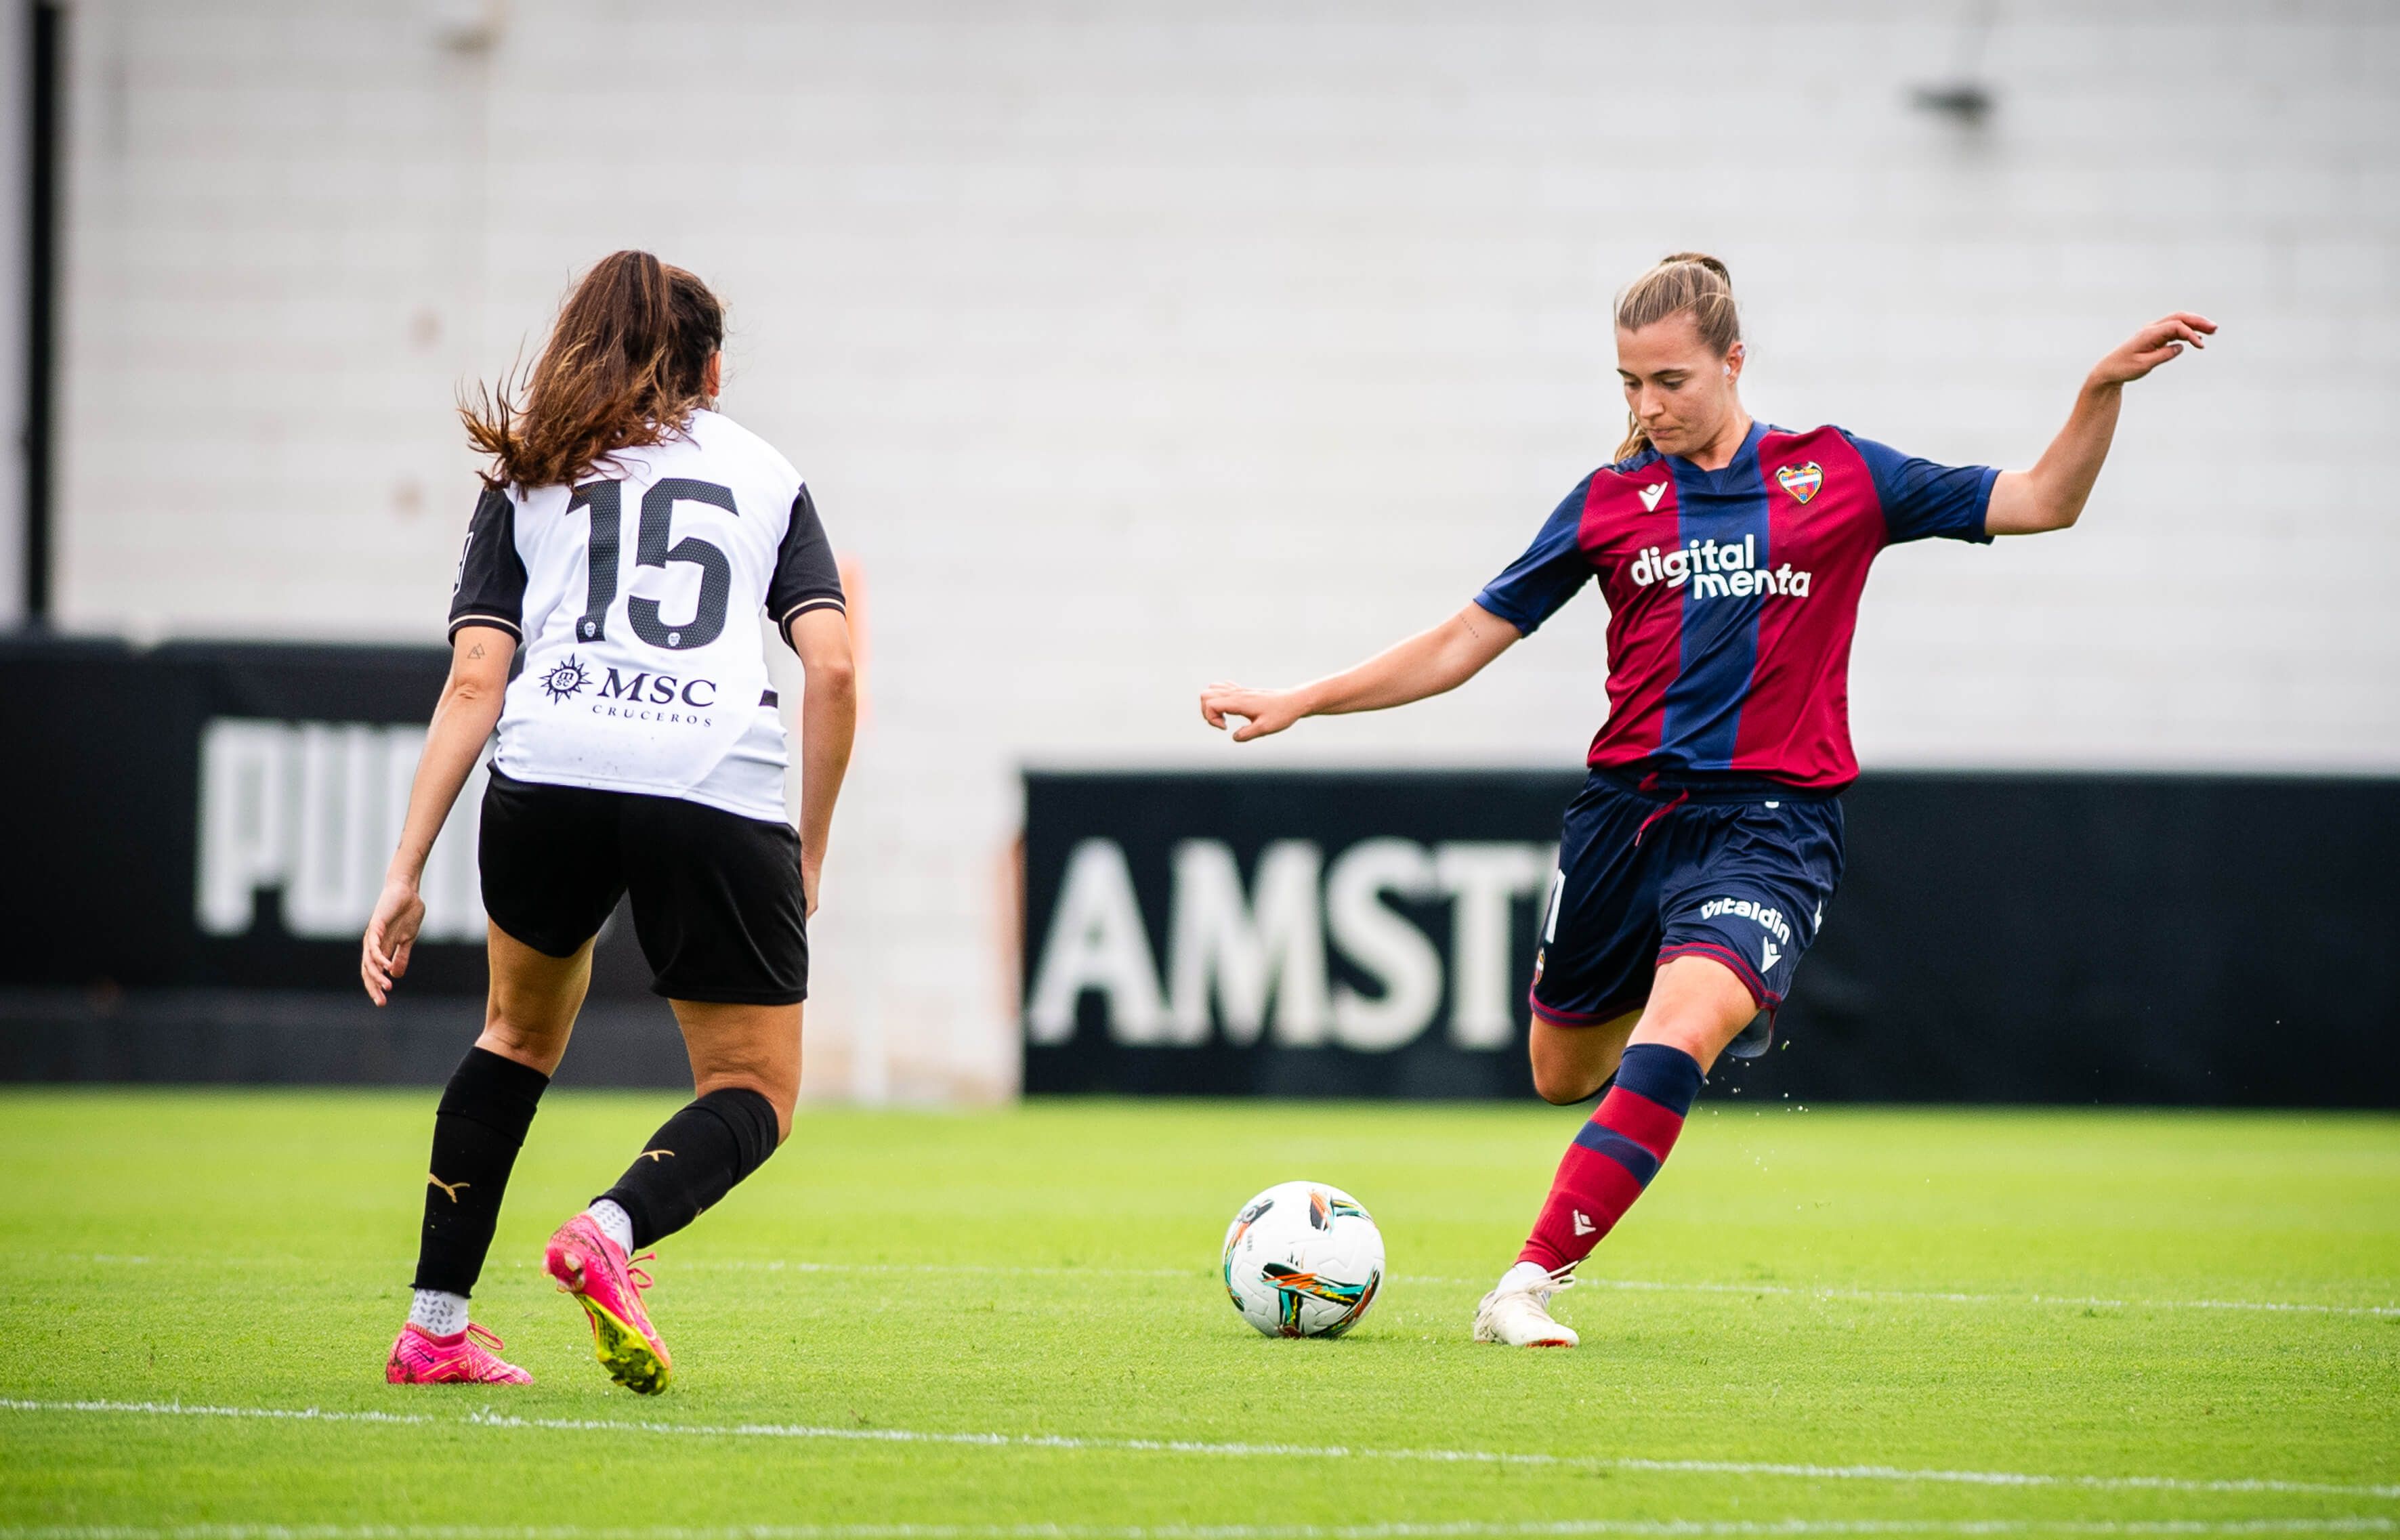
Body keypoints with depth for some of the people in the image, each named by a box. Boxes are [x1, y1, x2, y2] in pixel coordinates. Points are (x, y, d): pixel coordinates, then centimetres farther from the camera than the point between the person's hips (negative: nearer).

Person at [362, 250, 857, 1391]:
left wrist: (404, 874, 7)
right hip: (720, 790, -2)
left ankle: (435, 1326, 24)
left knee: (522, 1030, 29)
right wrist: (810, 852, 16)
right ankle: (611, 1231, -18)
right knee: (756, 1095, 13)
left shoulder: (526, 480, 22)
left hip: (550, 780, 2)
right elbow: (833, 667, 8)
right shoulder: (765, 473, 22)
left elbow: (473, 684, 10)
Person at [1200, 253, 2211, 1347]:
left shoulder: (1835, 475, 4)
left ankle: (1527, 1287, -28)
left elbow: (2043, 501, 6)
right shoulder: (1612, 502, 7)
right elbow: (1462, 646, 10)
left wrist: (2104, 389, -10)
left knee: (1679, 1033, -28)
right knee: (1564, 1076, 14)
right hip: (1628, 807, 3)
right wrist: (1302, 702, 4)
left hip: (1770, 820, -3)